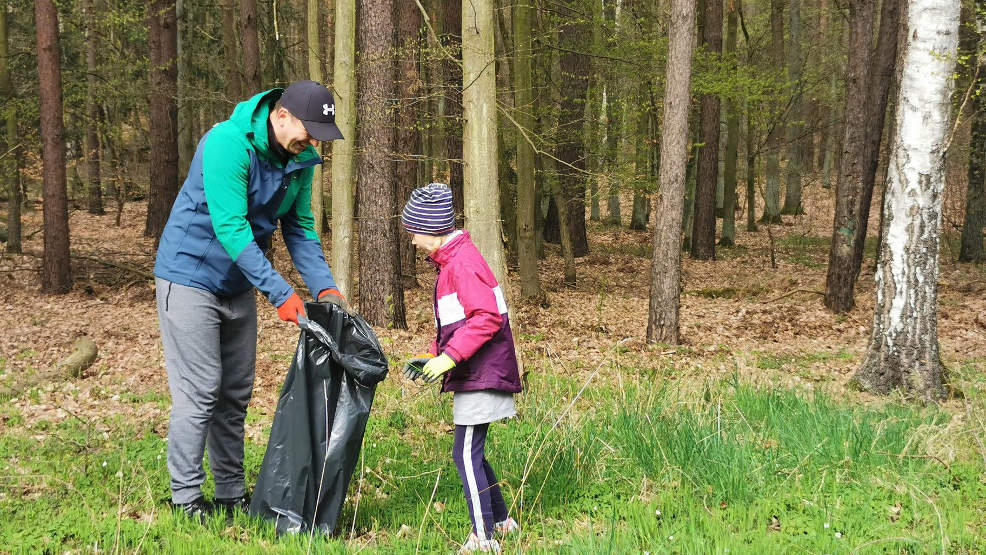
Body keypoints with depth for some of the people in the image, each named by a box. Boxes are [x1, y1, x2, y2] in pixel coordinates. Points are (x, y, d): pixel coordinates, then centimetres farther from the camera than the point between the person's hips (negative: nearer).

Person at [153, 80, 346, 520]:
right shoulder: (228, 143, -26)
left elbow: (300, 228, 5)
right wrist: (279, 293, -31)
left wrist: (325, 287, -9)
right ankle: (186, 499, 2)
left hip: (238, 283, 8)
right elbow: (230, 228, -29)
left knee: (236, 392, 11)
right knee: (199, 392, -7)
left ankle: (232, 493, 21)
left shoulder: (300, 158, -2)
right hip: (190, 274, -8)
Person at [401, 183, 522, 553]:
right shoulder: (451, 260, 17)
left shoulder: (462, 261, -15)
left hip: (480, 375, -10)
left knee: (466, 454, -9)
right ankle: (501, 521, 26)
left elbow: (487, 317, -24)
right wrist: (435, 356, 14)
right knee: (471, 453, 16)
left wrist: (450, 356, -24)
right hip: (472, 374, 10)